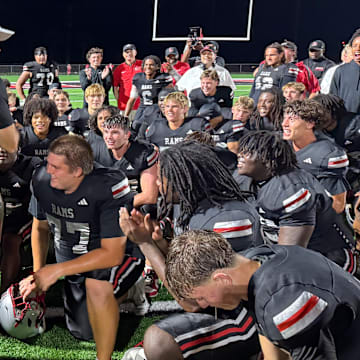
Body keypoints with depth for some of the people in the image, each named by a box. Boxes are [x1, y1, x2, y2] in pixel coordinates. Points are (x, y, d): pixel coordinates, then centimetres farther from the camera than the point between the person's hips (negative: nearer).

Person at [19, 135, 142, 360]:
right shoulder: (42, 180, -18)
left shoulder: (108, 189, -35)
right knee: (80, 330, 17)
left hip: (116, 252, -6)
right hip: (71, 254, 7)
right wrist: (38, 273, -9)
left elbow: (113, 254, -33)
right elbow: (40, 226, 2)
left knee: (97, 286, -41)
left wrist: (57, 270, -31)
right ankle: (122, 292, 41)